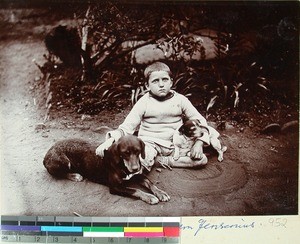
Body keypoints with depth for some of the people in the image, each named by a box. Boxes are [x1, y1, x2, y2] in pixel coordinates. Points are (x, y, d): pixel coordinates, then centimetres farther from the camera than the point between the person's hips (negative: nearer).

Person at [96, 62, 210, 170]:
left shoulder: (180, 100, 0)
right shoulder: (144, 102, -4)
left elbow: (199, 121, 5)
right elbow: (127, 126, -6)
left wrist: (199, 143, -11)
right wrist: (111, 140, -25)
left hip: (175, 144, 4)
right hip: (150, 142, -3)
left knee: (201, 159, -19)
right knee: (141, 159, -37)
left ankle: (161, 160, -11)